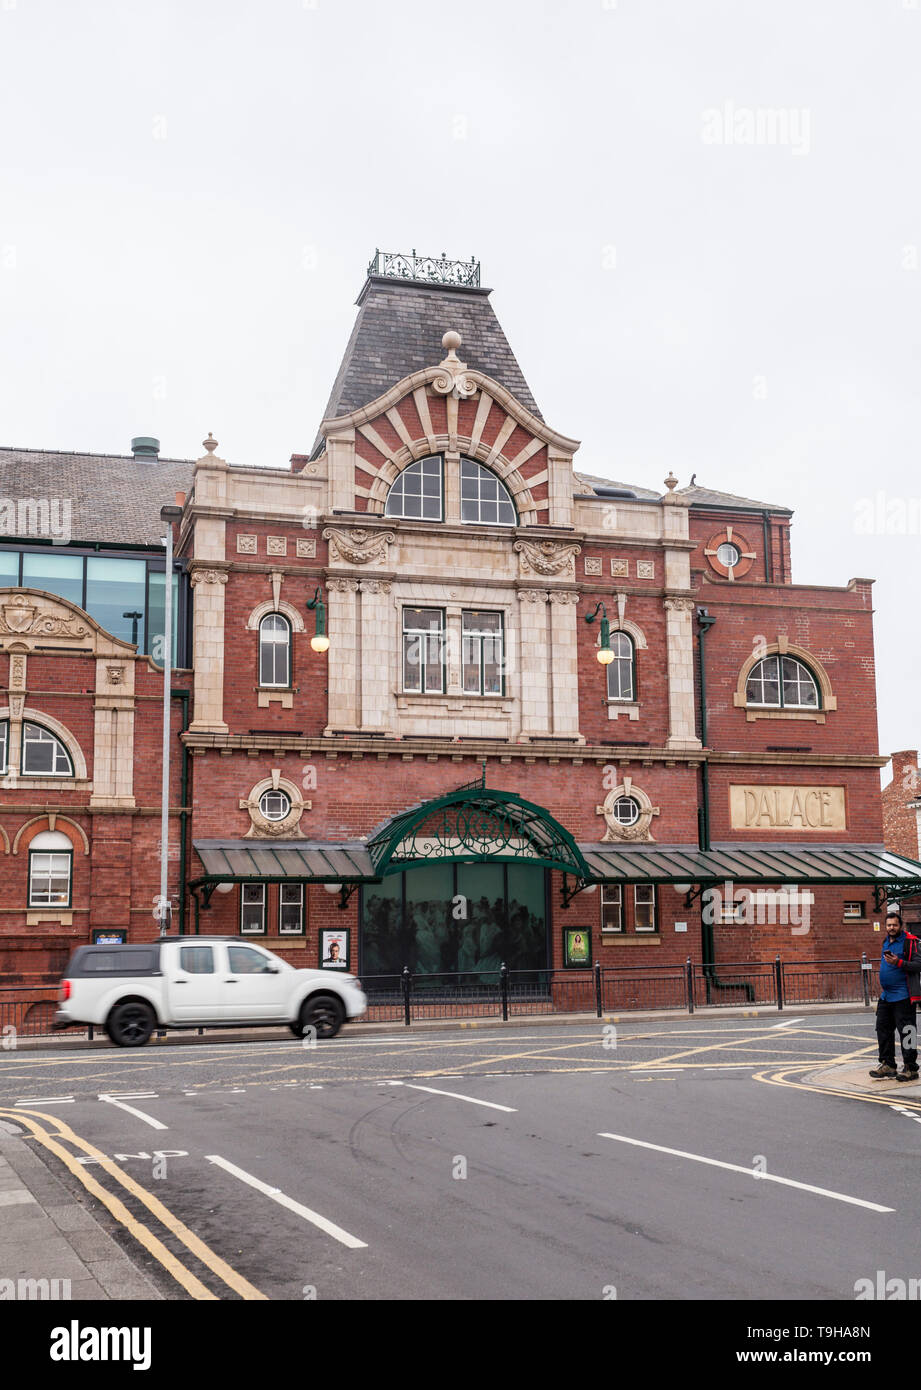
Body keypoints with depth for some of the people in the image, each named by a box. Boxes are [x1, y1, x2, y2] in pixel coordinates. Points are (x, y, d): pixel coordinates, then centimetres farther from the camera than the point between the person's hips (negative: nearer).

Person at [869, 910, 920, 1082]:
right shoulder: (886, 941, 15)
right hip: (886, 996, 8)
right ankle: (887, 1064, 20)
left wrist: (899, 963, -26)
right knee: (883, 1029, 11)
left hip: (903, 997, -8)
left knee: (906, 1032, -4)